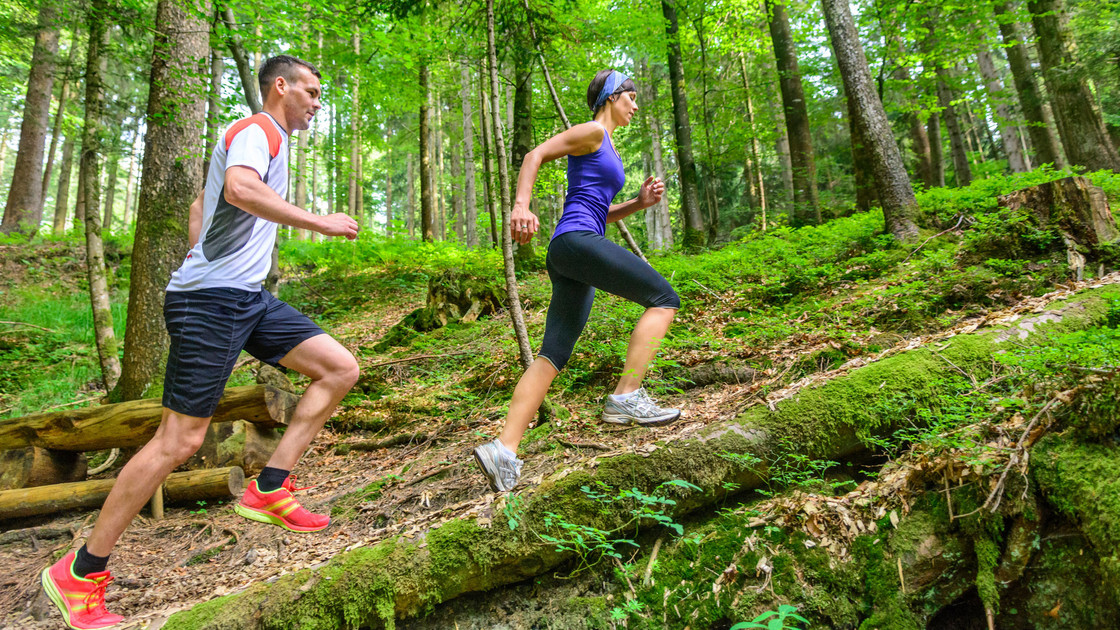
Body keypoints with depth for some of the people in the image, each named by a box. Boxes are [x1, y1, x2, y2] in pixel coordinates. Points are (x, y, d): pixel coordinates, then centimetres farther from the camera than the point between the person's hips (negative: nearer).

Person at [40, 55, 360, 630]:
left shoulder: (264, 139, 25)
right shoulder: (256, 131, -6)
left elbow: (199, 206, 31)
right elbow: (239, 189, -29)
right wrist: (317, 222, -23)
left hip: (246, 298, 10)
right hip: (212, 301, -10)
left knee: (340, 368, 1)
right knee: (180, 439, -9)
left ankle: (268, 490, 3)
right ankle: (79, 573, 7)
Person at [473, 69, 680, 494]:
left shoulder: (610, 150, 30)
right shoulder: (592, 131, 4)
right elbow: (535, 155, -5)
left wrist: (640, 202, 15)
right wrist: (521, 205, -21)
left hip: (571, 264, 9)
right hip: (576, 241, -9)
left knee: (552, 356, 1)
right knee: (663, 299, -8)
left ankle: (504, 449, -3)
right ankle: (626, 397, -13)